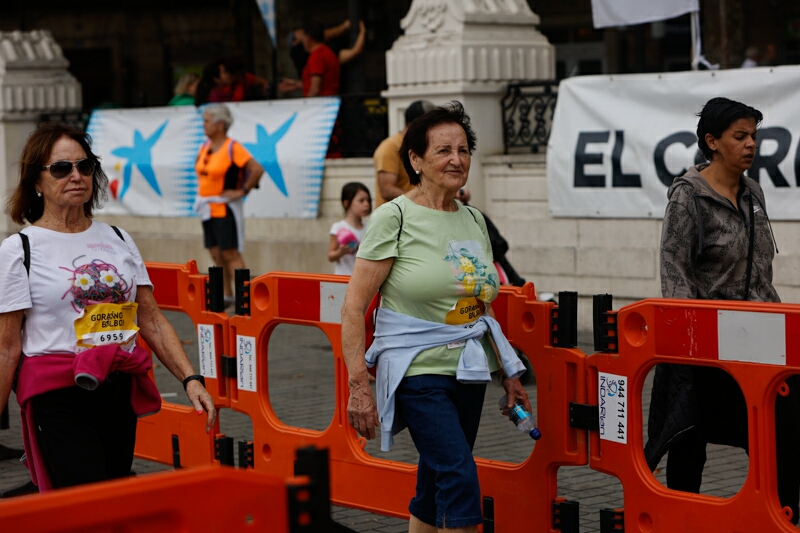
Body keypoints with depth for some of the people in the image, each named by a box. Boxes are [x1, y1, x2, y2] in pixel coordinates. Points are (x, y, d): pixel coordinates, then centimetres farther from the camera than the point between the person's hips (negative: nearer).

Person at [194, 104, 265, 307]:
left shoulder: (233, 148, -15)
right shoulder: (205, 147, 9)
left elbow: (257, 169, -20)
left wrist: (242, 191, -16)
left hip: (225, 209, -8)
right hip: (207, 208, 8)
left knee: (230, 254, -9)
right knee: (216, 254, 10)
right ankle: (226, 296, 17)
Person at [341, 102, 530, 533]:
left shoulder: (473, 221, 10)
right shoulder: (395, 218, -9)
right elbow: (353, 308, -11)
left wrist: (509, 373, 17)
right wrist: (359, 387, -17)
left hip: (469, 371, 6)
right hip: (419, 370, -6)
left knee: (434, 490, 12)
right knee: (460, 478, -18)